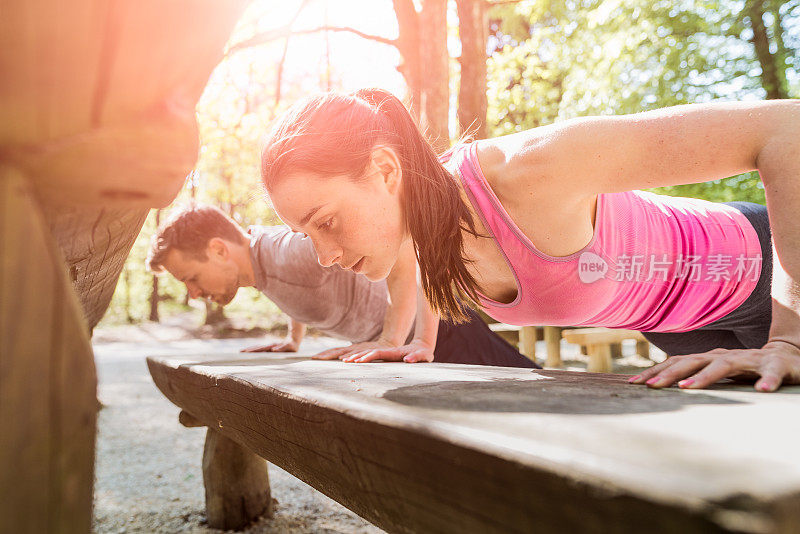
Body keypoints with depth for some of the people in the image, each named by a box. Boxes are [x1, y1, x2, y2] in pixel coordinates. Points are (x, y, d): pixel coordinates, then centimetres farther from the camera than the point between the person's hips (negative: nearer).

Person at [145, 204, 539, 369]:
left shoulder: (288, 255, -32)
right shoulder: (259, 250, -1)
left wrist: (390, 341, -44)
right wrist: (292, 341, 23)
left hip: (435, 329, -9)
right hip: (402, 338, 9)